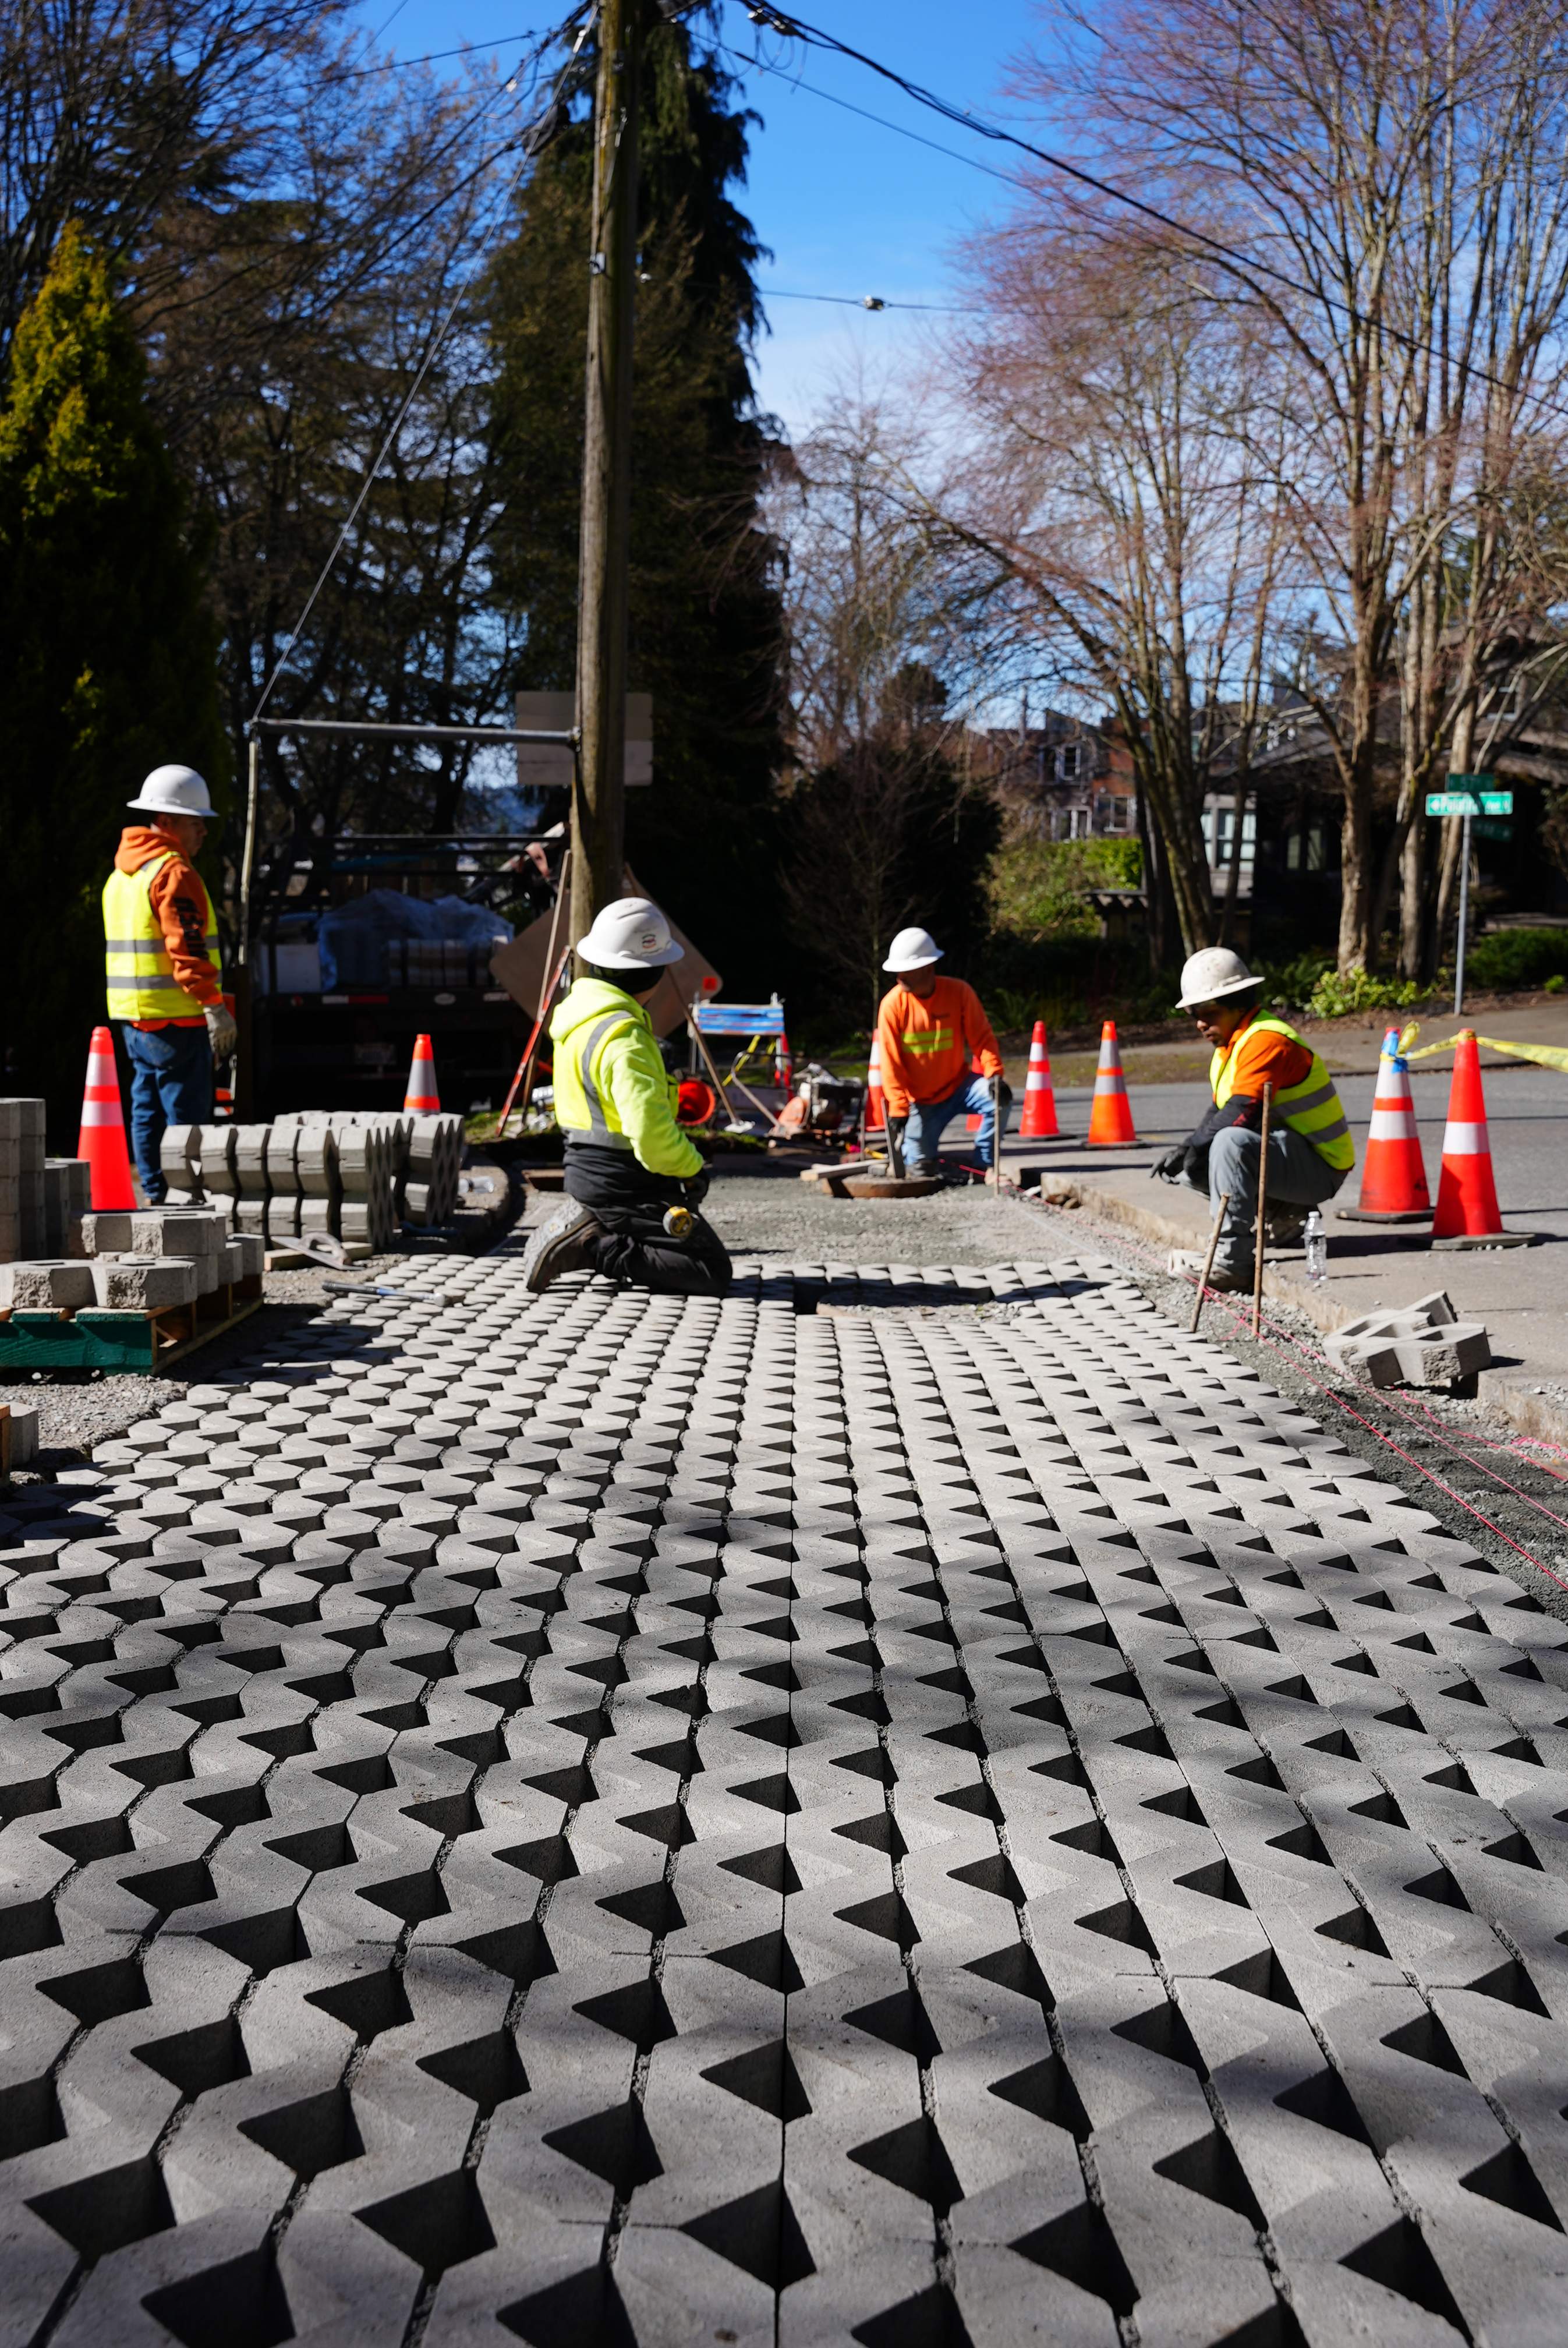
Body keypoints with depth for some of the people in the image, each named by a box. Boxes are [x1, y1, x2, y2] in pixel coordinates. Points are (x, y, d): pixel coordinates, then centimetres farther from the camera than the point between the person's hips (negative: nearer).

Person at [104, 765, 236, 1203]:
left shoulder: (121, 875, 19)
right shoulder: (173, 871, -12)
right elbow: (185, 948, -21)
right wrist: (214, 1005, -21)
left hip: (134, 1016, 10)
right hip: (175, 1017, -10)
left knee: (148, 1109, 12)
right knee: (186, 1116, -6)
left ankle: (156, 1198, 16)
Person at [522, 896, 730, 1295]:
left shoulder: (574, 1009, 7)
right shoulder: (625, 1037, -24)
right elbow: (651, 1131, -31)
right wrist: (692, 1169, -13)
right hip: (626, 1184, -9)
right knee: (713, 1274, -6)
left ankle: (588, 1226, 8)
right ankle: (597, 1249, -11)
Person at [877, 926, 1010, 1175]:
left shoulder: (959, 992, -13)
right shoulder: (893, 1004, -15)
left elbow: (981, 1038, -10)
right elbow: (891, 1061, -13)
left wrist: (994, 1074, -27)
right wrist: (898, 1108, -19)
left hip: (958, 1084, 1)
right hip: (919, 1099, -1)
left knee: (999, 1100, -27)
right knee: (919, 1167, -10)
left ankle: (983, 1164, -8)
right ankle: (906, 1141, 26)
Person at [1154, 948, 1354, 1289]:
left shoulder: (1266, 1039, -19)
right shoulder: (1230, 1045, 13)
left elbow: (1241, 1114, -29)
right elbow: (1219, 1112, 14)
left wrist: (1193, 1145, -19)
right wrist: (1186, 1150, -4)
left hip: (1319, 1169, -11)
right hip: (1285, 1156, 11)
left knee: (1231, 1142, -35)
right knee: (1188, 1166, 8)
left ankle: (1233, 1261, -35)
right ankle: (1282, 1215, 9)